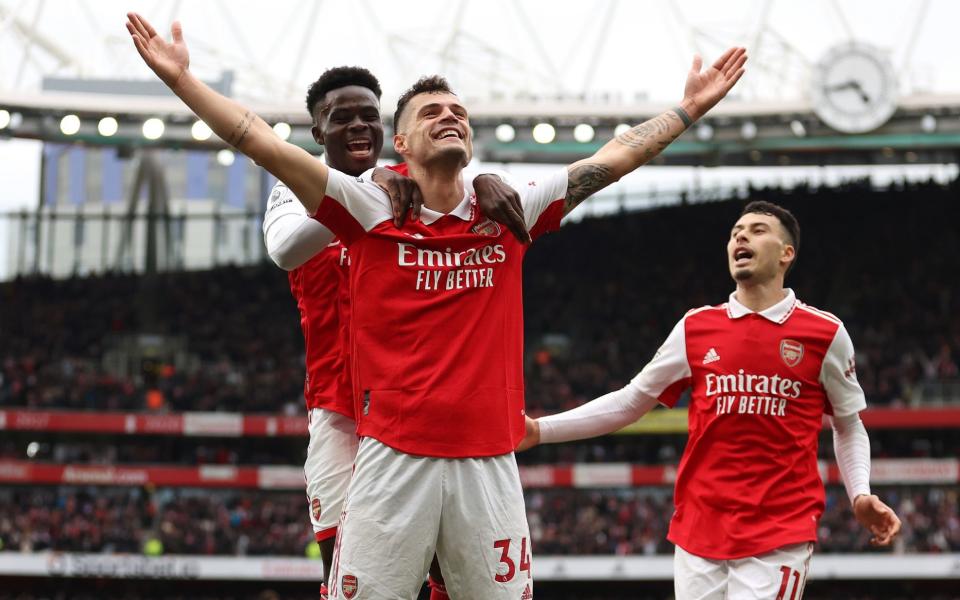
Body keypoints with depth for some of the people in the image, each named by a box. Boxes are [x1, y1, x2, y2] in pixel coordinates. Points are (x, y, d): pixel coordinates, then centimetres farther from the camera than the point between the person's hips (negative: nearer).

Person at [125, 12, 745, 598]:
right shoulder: (371, 210, 4)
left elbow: (616, 157, 17)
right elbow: (263, 143, -2)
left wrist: (691, 107, 18)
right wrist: (181, 78, -7)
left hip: (490, 464, 2)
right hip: (392, 459, -2)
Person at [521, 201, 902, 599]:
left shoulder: (826, 334, 2)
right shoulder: (696, 327, 8)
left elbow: (848, 426, 12)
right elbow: (630, 402, 14)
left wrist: (860, 495, -4)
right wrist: (540, 430, 8)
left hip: (780, 533, -3)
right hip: (699, 526, 3)